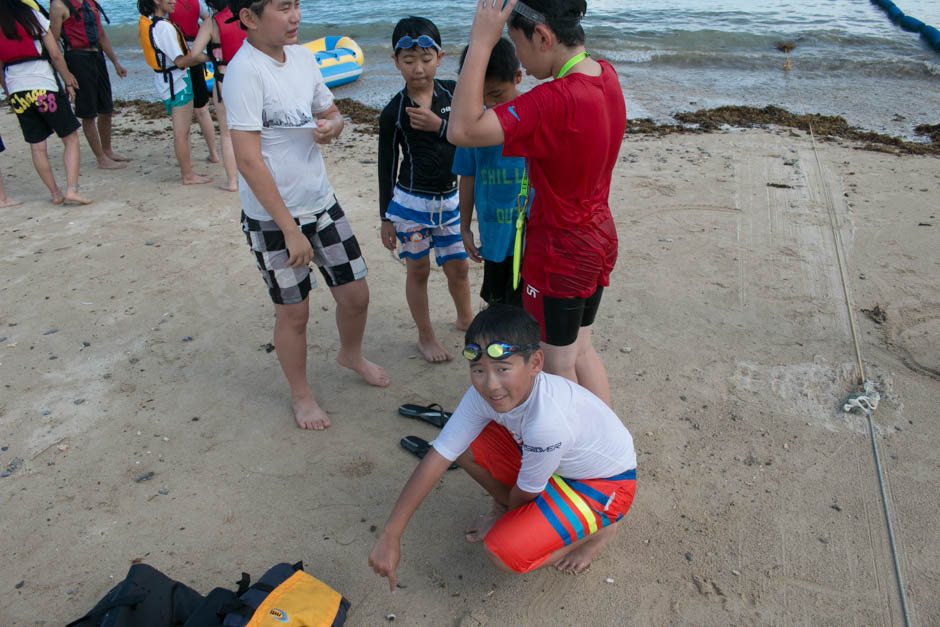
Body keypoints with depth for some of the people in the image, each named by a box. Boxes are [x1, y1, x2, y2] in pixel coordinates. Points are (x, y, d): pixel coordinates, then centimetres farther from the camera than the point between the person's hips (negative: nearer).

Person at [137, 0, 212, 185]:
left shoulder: (146, 22, 9)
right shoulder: (164, 27, -21)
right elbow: (180, 61, -22)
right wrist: (205, 57, -19)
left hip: (164, 80, 10)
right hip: (176, 82, -10)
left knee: (182, 131, 19)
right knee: (181, 133, -2)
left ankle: (187, 169, 28)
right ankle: (188, 176, 5)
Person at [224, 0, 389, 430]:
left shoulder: (302, 56, 3)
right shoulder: (244, 71, -19)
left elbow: (330, 111, 18)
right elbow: (248, 160, -23)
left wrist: (333, 126, -9)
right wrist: (290, 230, -22)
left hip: (321, 202, 7)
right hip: (273, 217, -7)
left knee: (355, 294, 14)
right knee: (293, 311, 8)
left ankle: (350, 355, 45)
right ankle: (300, 394, 32)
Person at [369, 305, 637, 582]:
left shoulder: (547, 422, -40)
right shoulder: (483, 394, -20)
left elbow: (525, 492, -21)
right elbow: (439, 456, -19)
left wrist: (510, 512, 3)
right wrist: (389, 535, -19)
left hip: (605, 485, -6)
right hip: (561, 463, 7)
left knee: (504, 552, -23)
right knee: (464, 444, -11)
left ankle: (599, 530, 2)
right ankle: (504, 508, 15)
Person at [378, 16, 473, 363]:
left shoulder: (452, 93, -2)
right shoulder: (394, 112, -10)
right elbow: (387, 166, -4)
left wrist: (439, 125, -21)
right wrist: (386, 217, -2)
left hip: (449, 200, 3)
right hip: (410, 202, -3)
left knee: (458, 267, 13)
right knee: (418, 270, 10)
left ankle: (465, 318, 41)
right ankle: (426, 337, 27)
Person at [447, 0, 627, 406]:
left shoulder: (555, 101, -29)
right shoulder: (606, 76, 0)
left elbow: (463, 131, -35)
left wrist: (481, 42, -30)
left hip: (559, 255, -9)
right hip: (599, 240, 9)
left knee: (558, 366, 11)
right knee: (580, 349, 24)